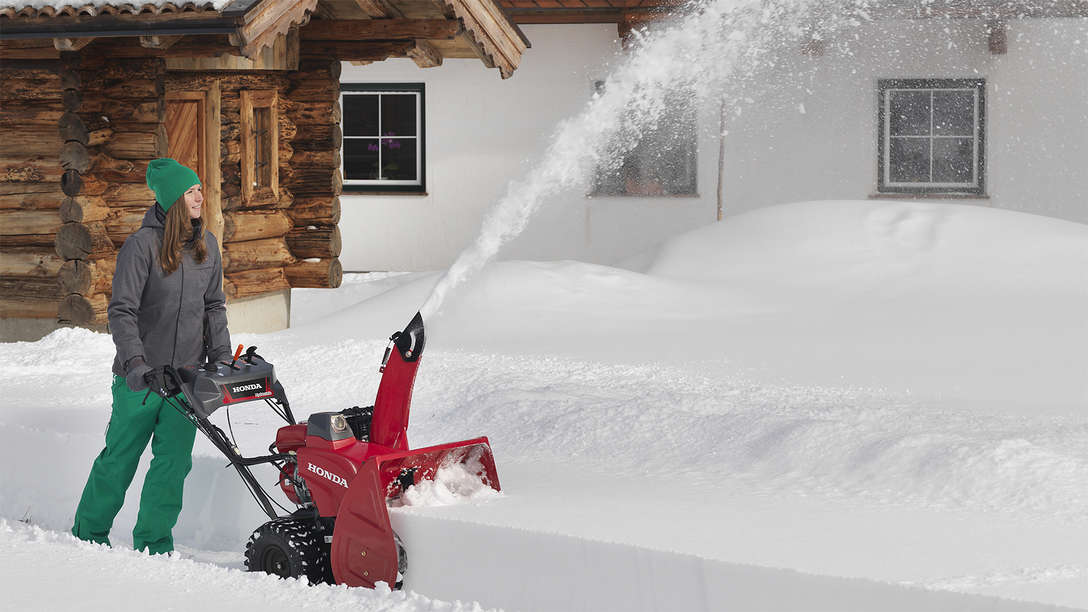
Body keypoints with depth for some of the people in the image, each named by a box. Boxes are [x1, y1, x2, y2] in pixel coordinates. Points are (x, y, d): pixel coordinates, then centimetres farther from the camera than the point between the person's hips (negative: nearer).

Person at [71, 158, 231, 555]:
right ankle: (89, 533, 24)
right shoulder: (142, 245, -12)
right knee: (120, 457, 6)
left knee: (174, 460, 2)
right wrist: (135, 362, -26)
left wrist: (222, 359, 6)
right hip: (140, 377, -4)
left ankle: (153, 543, 13)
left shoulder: (208, 246, 6)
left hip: (186, 375, 4)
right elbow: (122, 311, -16)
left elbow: (214, 307, 15)